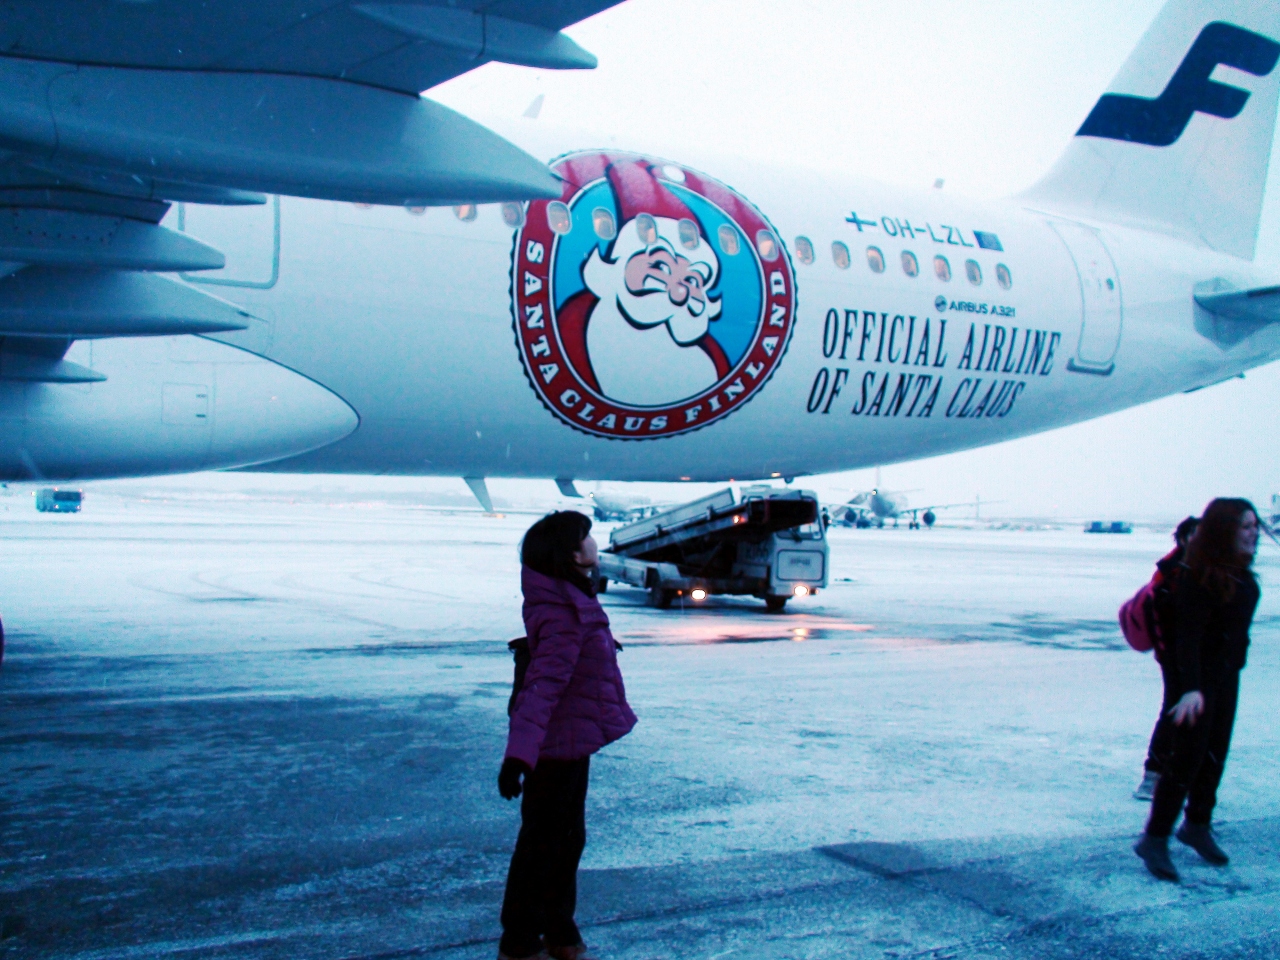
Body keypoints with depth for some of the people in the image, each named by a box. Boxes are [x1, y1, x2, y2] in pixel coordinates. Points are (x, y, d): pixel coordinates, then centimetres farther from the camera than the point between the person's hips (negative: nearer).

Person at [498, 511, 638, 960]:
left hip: (572, 745, 10)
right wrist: (519, 754, -43)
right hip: (557, 748, -10)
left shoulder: (570, 602, 5)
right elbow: (542, 686, -36)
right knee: (541, 846, 3)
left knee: (568, 840, 20)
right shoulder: (565, 617, -27)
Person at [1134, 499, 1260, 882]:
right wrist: (1191, 688, -38)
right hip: (1196, 677, -8)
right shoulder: (1197, 577, -23)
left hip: (1227, 676, 8)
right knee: (1188, 756, -8)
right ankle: (1154, 839, 0)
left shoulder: (1241, 574, 4)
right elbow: (1188, 635, -29)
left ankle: (1197, 825, 31)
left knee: (1215, 754, 15)